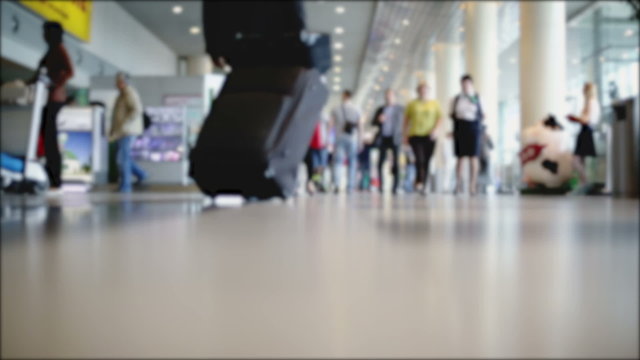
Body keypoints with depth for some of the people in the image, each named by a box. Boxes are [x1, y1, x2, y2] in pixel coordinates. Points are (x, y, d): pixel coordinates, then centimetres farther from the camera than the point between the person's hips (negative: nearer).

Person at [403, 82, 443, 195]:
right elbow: (406, 120, 10)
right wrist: (405, 135, 5)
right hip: (415, 135, -1)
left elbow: (440, 118, 5)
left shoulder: (434, 104, 9)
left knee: (426, 162, 2)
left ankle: (423, 186, 11)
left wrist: (435, 129, -11)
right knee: (419, 158, -20)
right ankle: (418, 182, -17)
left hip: (429, 136, 1)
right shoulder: (412, 104, 7)